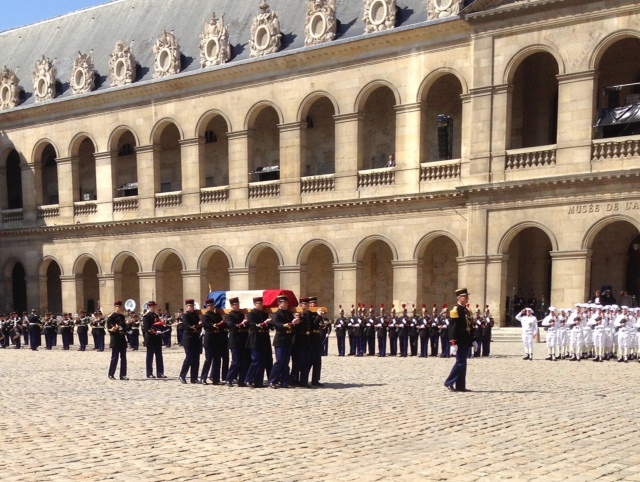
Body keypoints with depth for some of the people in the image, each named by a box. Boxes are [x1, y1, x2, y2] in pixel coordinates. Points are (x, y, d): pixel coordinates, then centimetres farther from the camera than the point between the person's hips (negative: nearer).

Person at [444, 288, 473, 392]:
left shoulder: (466, 311, 16)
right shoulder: (455, 310, -11)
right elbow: (452, 327, -16)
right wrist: (453, 343, -21)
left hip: (466, 342, 9)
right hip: (459, 342, -9)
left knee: (463, 363, 9)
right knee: (460, 363, -8)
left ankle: (460, 386, 12)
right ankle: (449, 382, 1)